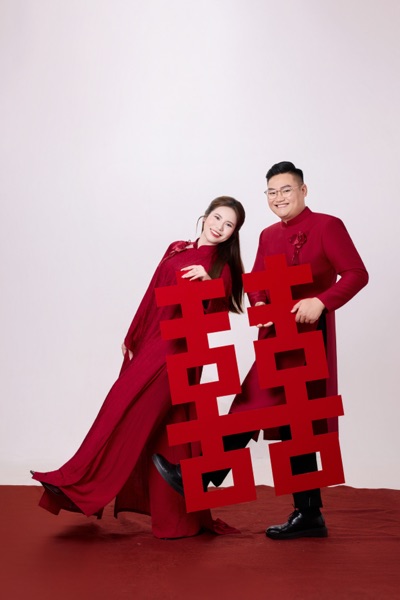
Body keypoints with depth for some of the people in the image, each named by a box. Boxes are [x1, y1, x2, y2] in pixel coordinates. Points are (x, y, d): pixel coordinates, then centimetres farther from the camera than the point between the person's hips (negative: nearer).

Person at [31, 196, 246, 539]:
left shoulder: (222, 266, 0)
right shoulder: (177, 250, 13)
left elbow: (218, 314, -11)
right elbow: (152, 296, 15)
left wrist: (208, 282, -28)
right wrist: (132, 338, 16)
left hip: (180, 348, -5)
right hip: (150, 343, 6)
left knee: (132, 413, -9)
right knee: (158, 425, 8)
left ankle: (81, 484, -1)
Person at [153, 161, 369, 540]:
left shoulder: (327, 226, -4)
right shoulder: (268, 235, 16)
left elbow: (356, 274, -10)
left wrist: (321, 301, -23)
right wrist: (258, 304, -8)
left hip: (308, 334, -8)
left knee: (256, 405, -12)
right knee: (292, 422, 10)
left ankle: (200, 477, -2)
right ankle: (308, 516, 19)